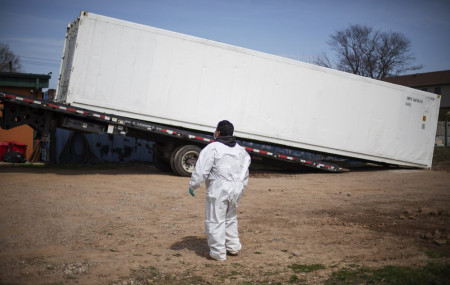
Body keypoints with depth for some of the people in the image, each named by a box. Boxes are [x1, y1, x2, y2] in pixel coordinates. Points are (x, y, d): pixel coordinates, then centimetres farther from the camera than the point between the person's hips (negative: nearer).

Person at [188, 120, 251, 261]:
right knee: (231, 218, 23)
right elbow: (245, 171, 19)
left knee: (215, 221, 3)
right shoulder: (240, 149, 12)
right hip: (236, 189, 7)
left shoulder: (212, 148, -11)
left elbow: (201, 170, -14)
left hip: (218, 190, -7)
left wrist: (193, 185, -3)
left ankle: (218, 252, 7)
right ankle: (233, 247, 30)